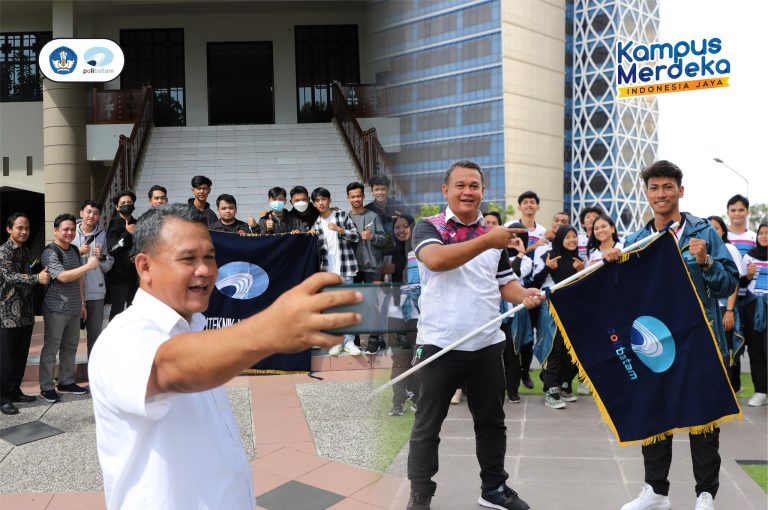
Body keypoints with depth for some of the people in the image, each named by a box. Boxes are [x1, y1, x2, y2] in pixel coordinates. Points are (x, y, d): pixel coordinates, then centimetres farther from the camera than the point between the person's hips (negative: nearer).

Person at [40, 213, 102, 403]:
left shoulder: (75, 250, 12)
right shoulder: (50, 252, -11)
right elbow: (62, 276, -23)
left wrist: (82, 303, 17)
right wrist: (88, 266, -24)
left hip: (74, 309, 7)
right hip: (56, 309, -7)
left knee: (70, 347, 13)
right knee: (51, 348, 0)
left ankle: (66, 382, 24)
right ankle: (46, 387, 8)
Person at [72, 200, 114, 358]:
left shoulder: (102, 235, 4)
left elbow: (108, 267, 6)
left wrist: (101, 257, -13)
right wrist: (78, 252, -14)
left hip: (95, 291, 1)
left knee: (95, 333, 10)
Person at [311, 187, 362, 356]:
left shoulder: (342, 215, 2)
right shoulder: (317, 224, 13)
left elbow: (356, 236, -3)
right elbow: (317, 249, 13)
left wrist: (339, 229, -16)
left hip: (345, 268, -3)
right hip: (327, 270, 3)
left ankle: (349, 341, 4)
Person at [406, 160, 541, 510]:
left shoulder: (495, 235, 11)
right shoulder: (429, 227, -5)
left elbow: (505, 283, 14)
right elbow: (435, 260, -26)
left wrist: (524, 295, -8)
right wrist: (486, 242, -28)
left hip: (487, 344, 5)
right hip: (440, 344, -5)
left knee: (491, 421, 17)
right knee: (427, 425, 7)